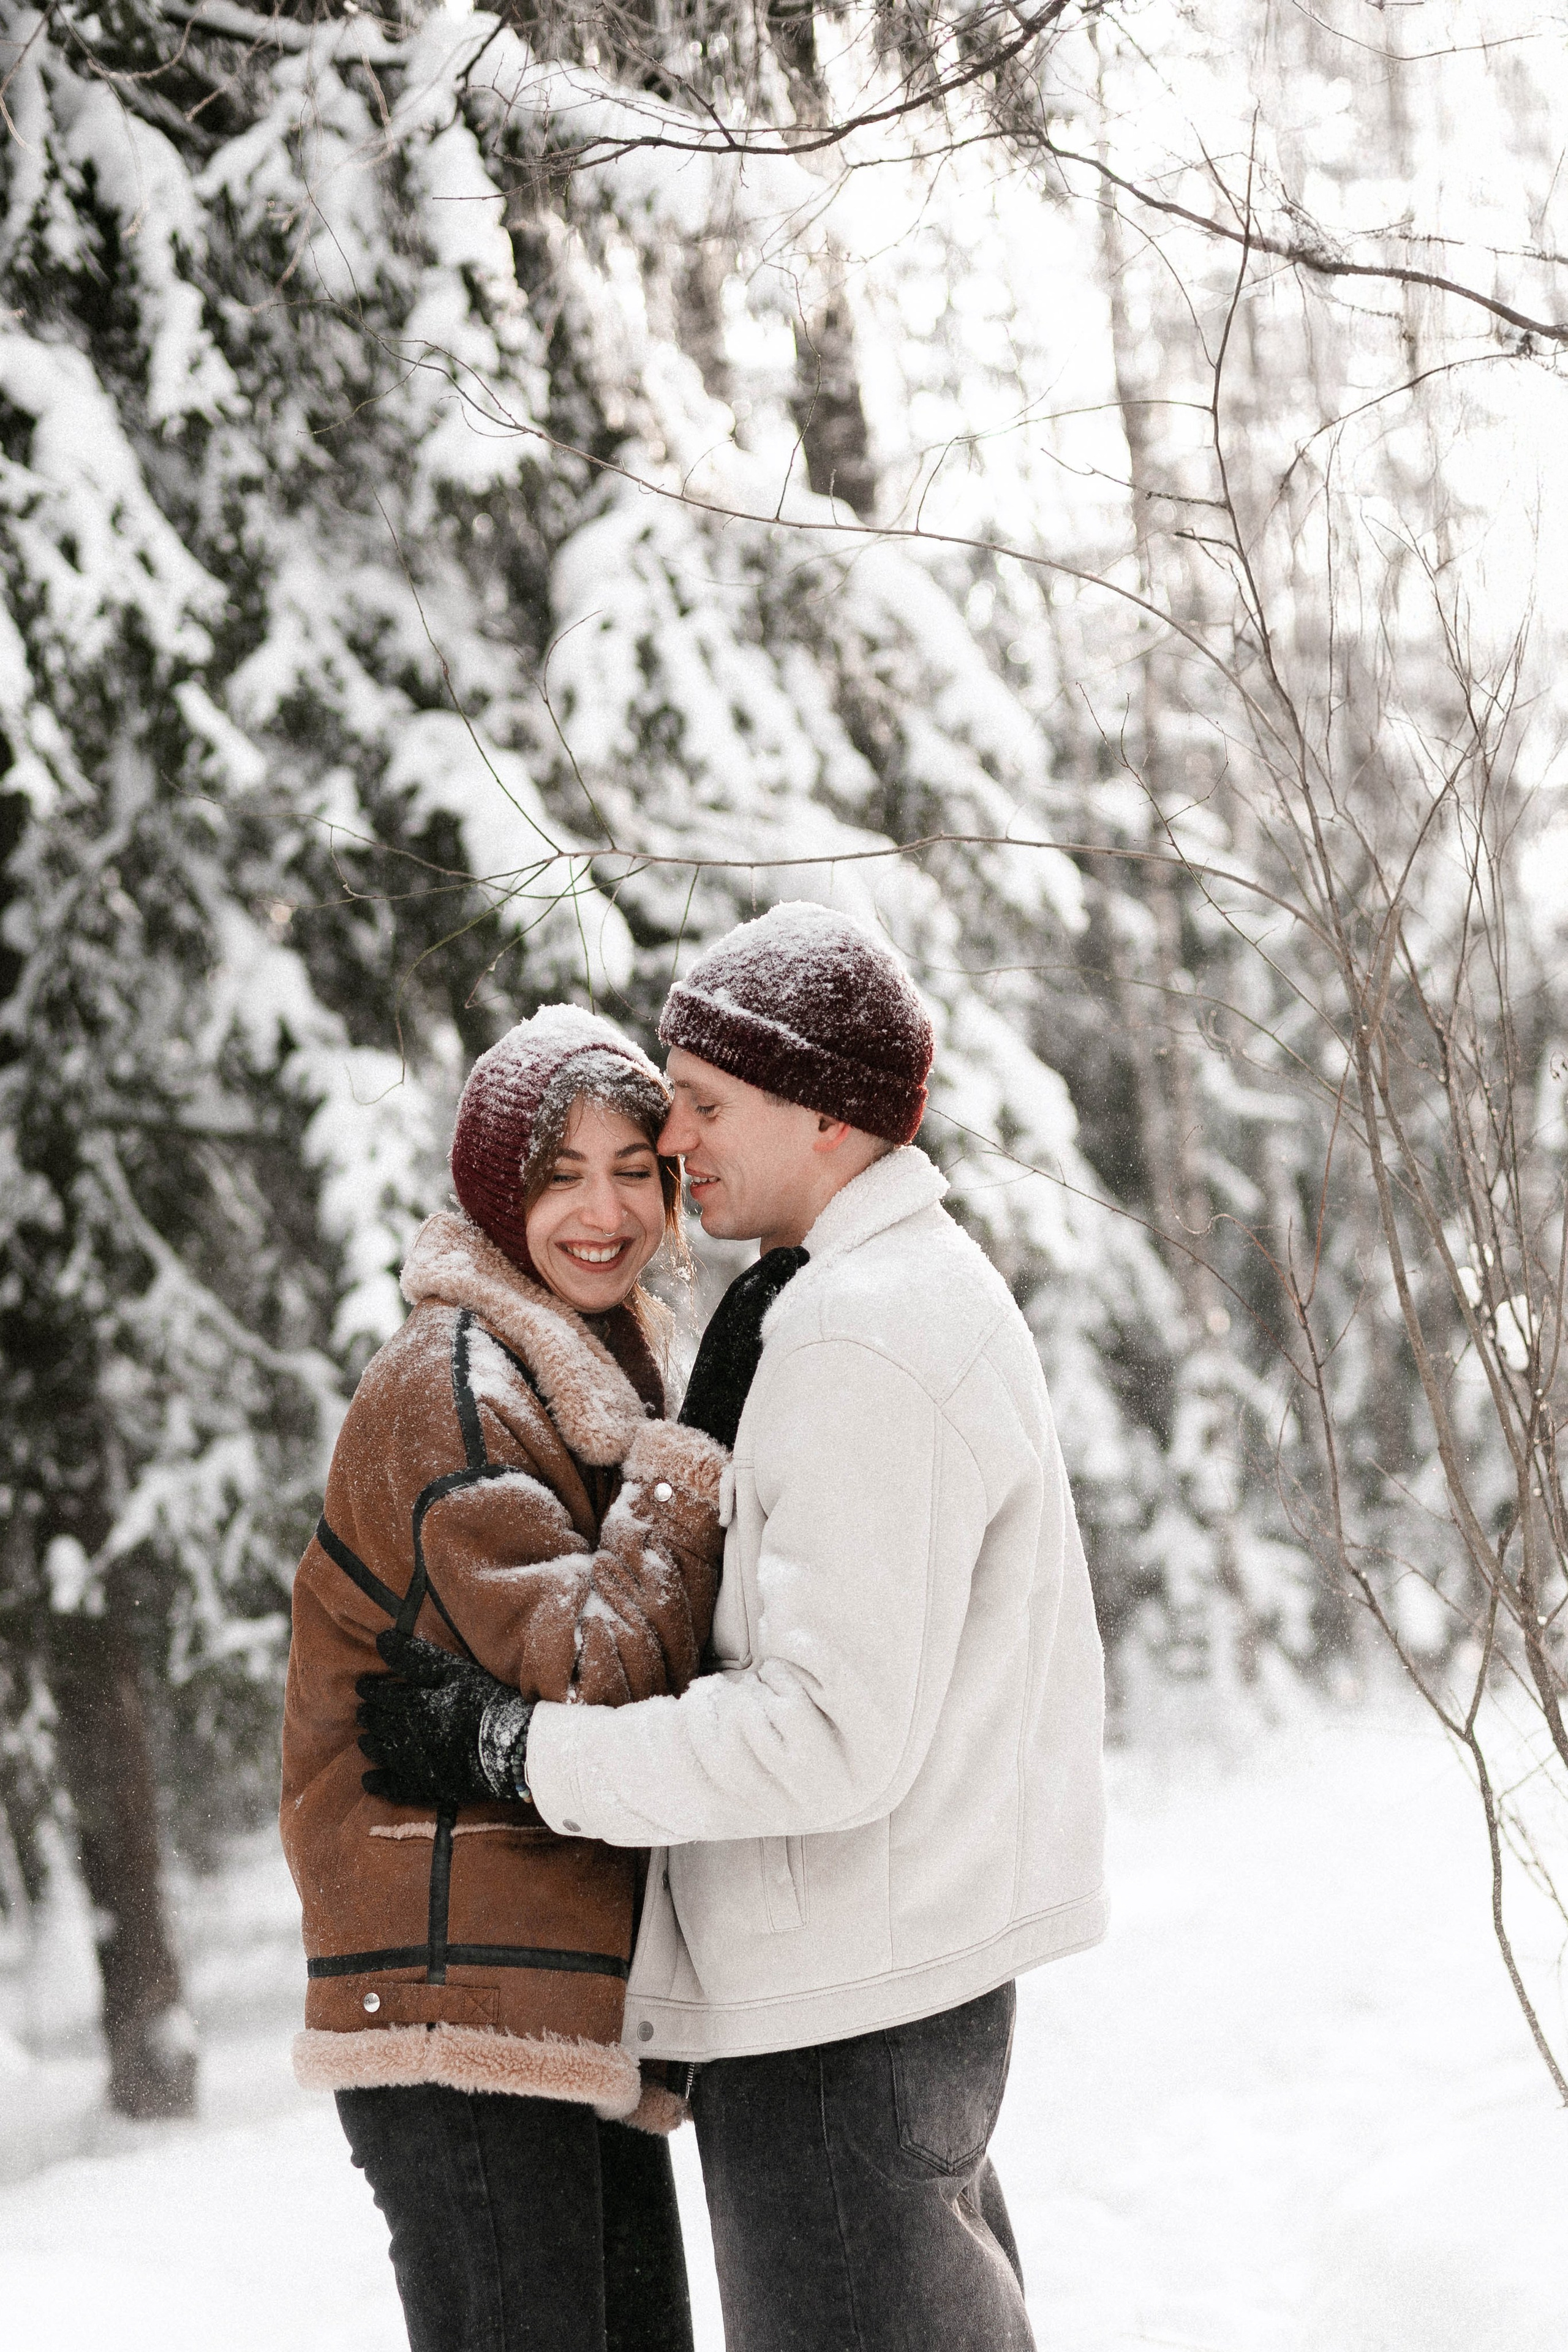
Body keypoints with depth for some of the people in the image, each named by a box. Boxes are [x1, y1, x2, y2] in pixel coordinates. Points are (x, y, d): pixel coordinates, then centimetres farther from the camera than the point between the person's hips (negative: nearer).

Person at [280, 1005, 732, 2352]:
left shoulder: (599, 1377, 21)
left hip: (576, 2011, 10)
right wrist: (688, 1473, -11)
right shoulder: (450, 1391, -11)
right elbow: (586, 1670, -20)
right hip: (463, 2003, -10)